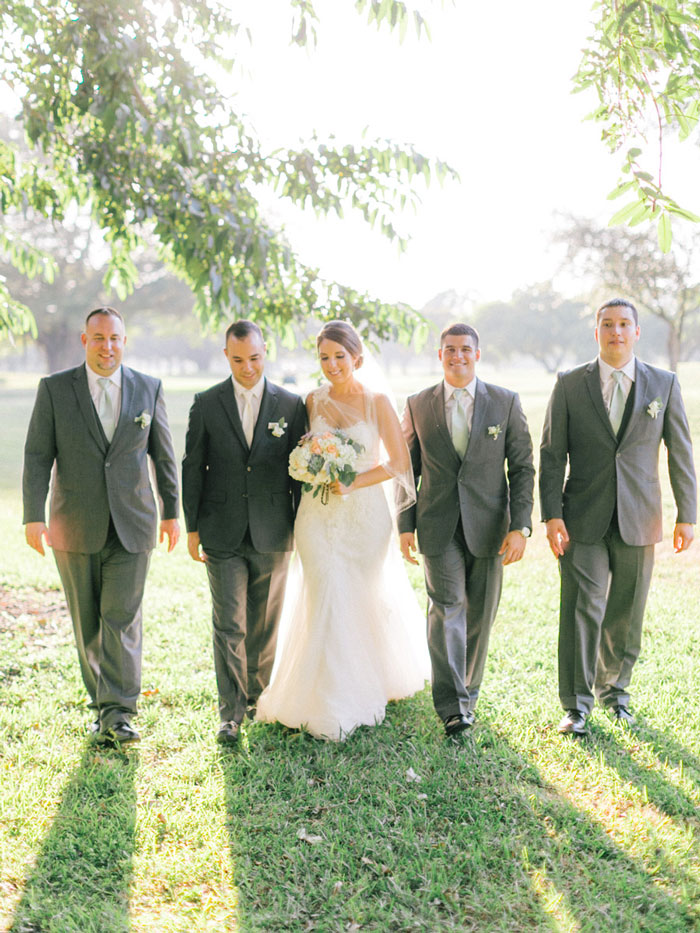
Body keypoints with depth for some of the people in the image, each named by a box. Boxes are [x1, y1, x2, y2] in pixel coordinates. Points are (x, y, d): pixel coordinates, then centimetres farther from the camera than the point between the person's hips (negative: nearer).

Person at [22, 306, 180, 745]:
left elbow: (164, 454, 10)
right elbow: (38, 456, -3)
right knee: (88, 622, 9)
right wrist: (34, 516, -10)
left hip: (132, 526, 0)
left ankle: (119, 714, -3)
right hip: (76, 527, 0)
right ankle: (103, 704, 22)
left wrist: (172, 511, 10)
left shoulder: (149, 389, 4)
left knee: (122, 618, -7)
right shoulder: (54, 388, 0)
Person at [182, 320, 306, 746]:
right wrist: (192, 528, 1)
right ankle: (231, 714, 3)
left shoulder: (291, 404, 1)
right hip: (223, 535, -1)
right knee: (229, 626, -2)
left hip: (272, 535, 1)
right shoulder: (206, 404, 1)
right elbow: (193, 468, 3)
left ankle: (258, 693, 30)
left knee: (265, 624, 11)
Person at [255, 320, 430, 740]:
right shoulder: (313, 402, 4)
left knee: (368, 601, 12)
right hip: (319, 515, 1)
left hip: (365, 514, -1)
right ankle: (333, 705, 2)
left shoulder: (377, 402, -5)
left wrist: (352, 483, -17)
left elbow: (398, 462, -6)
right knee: (327, 601, -6)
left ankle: (374, 681, 39)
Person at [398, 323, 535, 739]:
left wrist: (521, 526, -8)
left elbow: (522, 467, 0)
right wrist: (406, 526, 3)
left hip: (488, 528, 1)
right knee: (447, 608, -10)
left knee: (480, 615, 9)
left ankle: (469, 692, 28)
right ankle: (452, 707, -7)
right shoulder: (418, 405, 4)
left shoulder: (506, 402, 1)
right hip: (438, 528, 0)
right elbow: (408, 469, 9)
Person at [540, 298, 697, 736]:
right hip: (583, 519, -1)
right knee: (581, 609, -4)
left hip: (638, 521, 1)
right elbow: (552, 454, 0)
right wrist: (552, 514, -7)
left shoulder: (664, 384, 3)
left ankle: (615, 690, 30)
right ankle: (577, 704, 7)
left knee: (626, 614, 9)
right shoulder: (570, 384, 1)